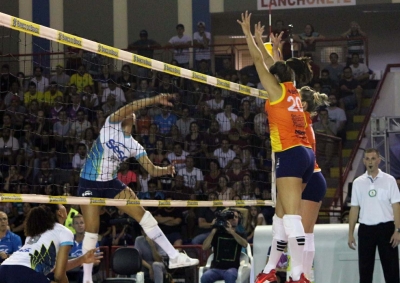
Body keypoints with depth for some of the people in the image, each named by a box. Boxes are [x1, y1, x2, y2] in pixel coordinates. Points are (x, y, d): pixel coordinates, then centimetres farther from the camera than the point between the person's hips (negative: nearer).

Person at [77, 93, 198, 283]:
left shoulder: (134, 146, 3)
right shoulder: (111, 125, -7)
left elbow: (152, 170, -2)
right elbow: (127, 108, -24)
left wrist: (166, 170, -24)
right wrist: (154, 100, -33)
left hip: (111, 183, 5)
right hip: (89, 183, -4)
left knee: (143, 215, -5)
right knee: (92, 230, -8)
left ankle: (174, 257, -1)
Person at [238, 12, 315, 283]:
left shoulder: (277, 90, -2)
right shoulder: (293, 92, 18)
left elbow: (259, 61, 2)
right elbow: (275, 65, 32)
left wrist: (248, 33, 11)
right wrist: (259, 39, 43)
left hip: (291, 155, -9)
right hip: (306, 155, 9)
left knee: (291, 215, -14)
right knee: (281, 214, 12)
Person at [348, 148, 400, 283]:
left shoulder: (389, 180, 0)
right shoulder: (358, 182, 7)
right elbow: (354, 208, 8)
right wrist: (350, 234, 5)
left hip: (386, 228, -2)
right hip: (365, 229, 2)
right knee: (364, 269, 6)